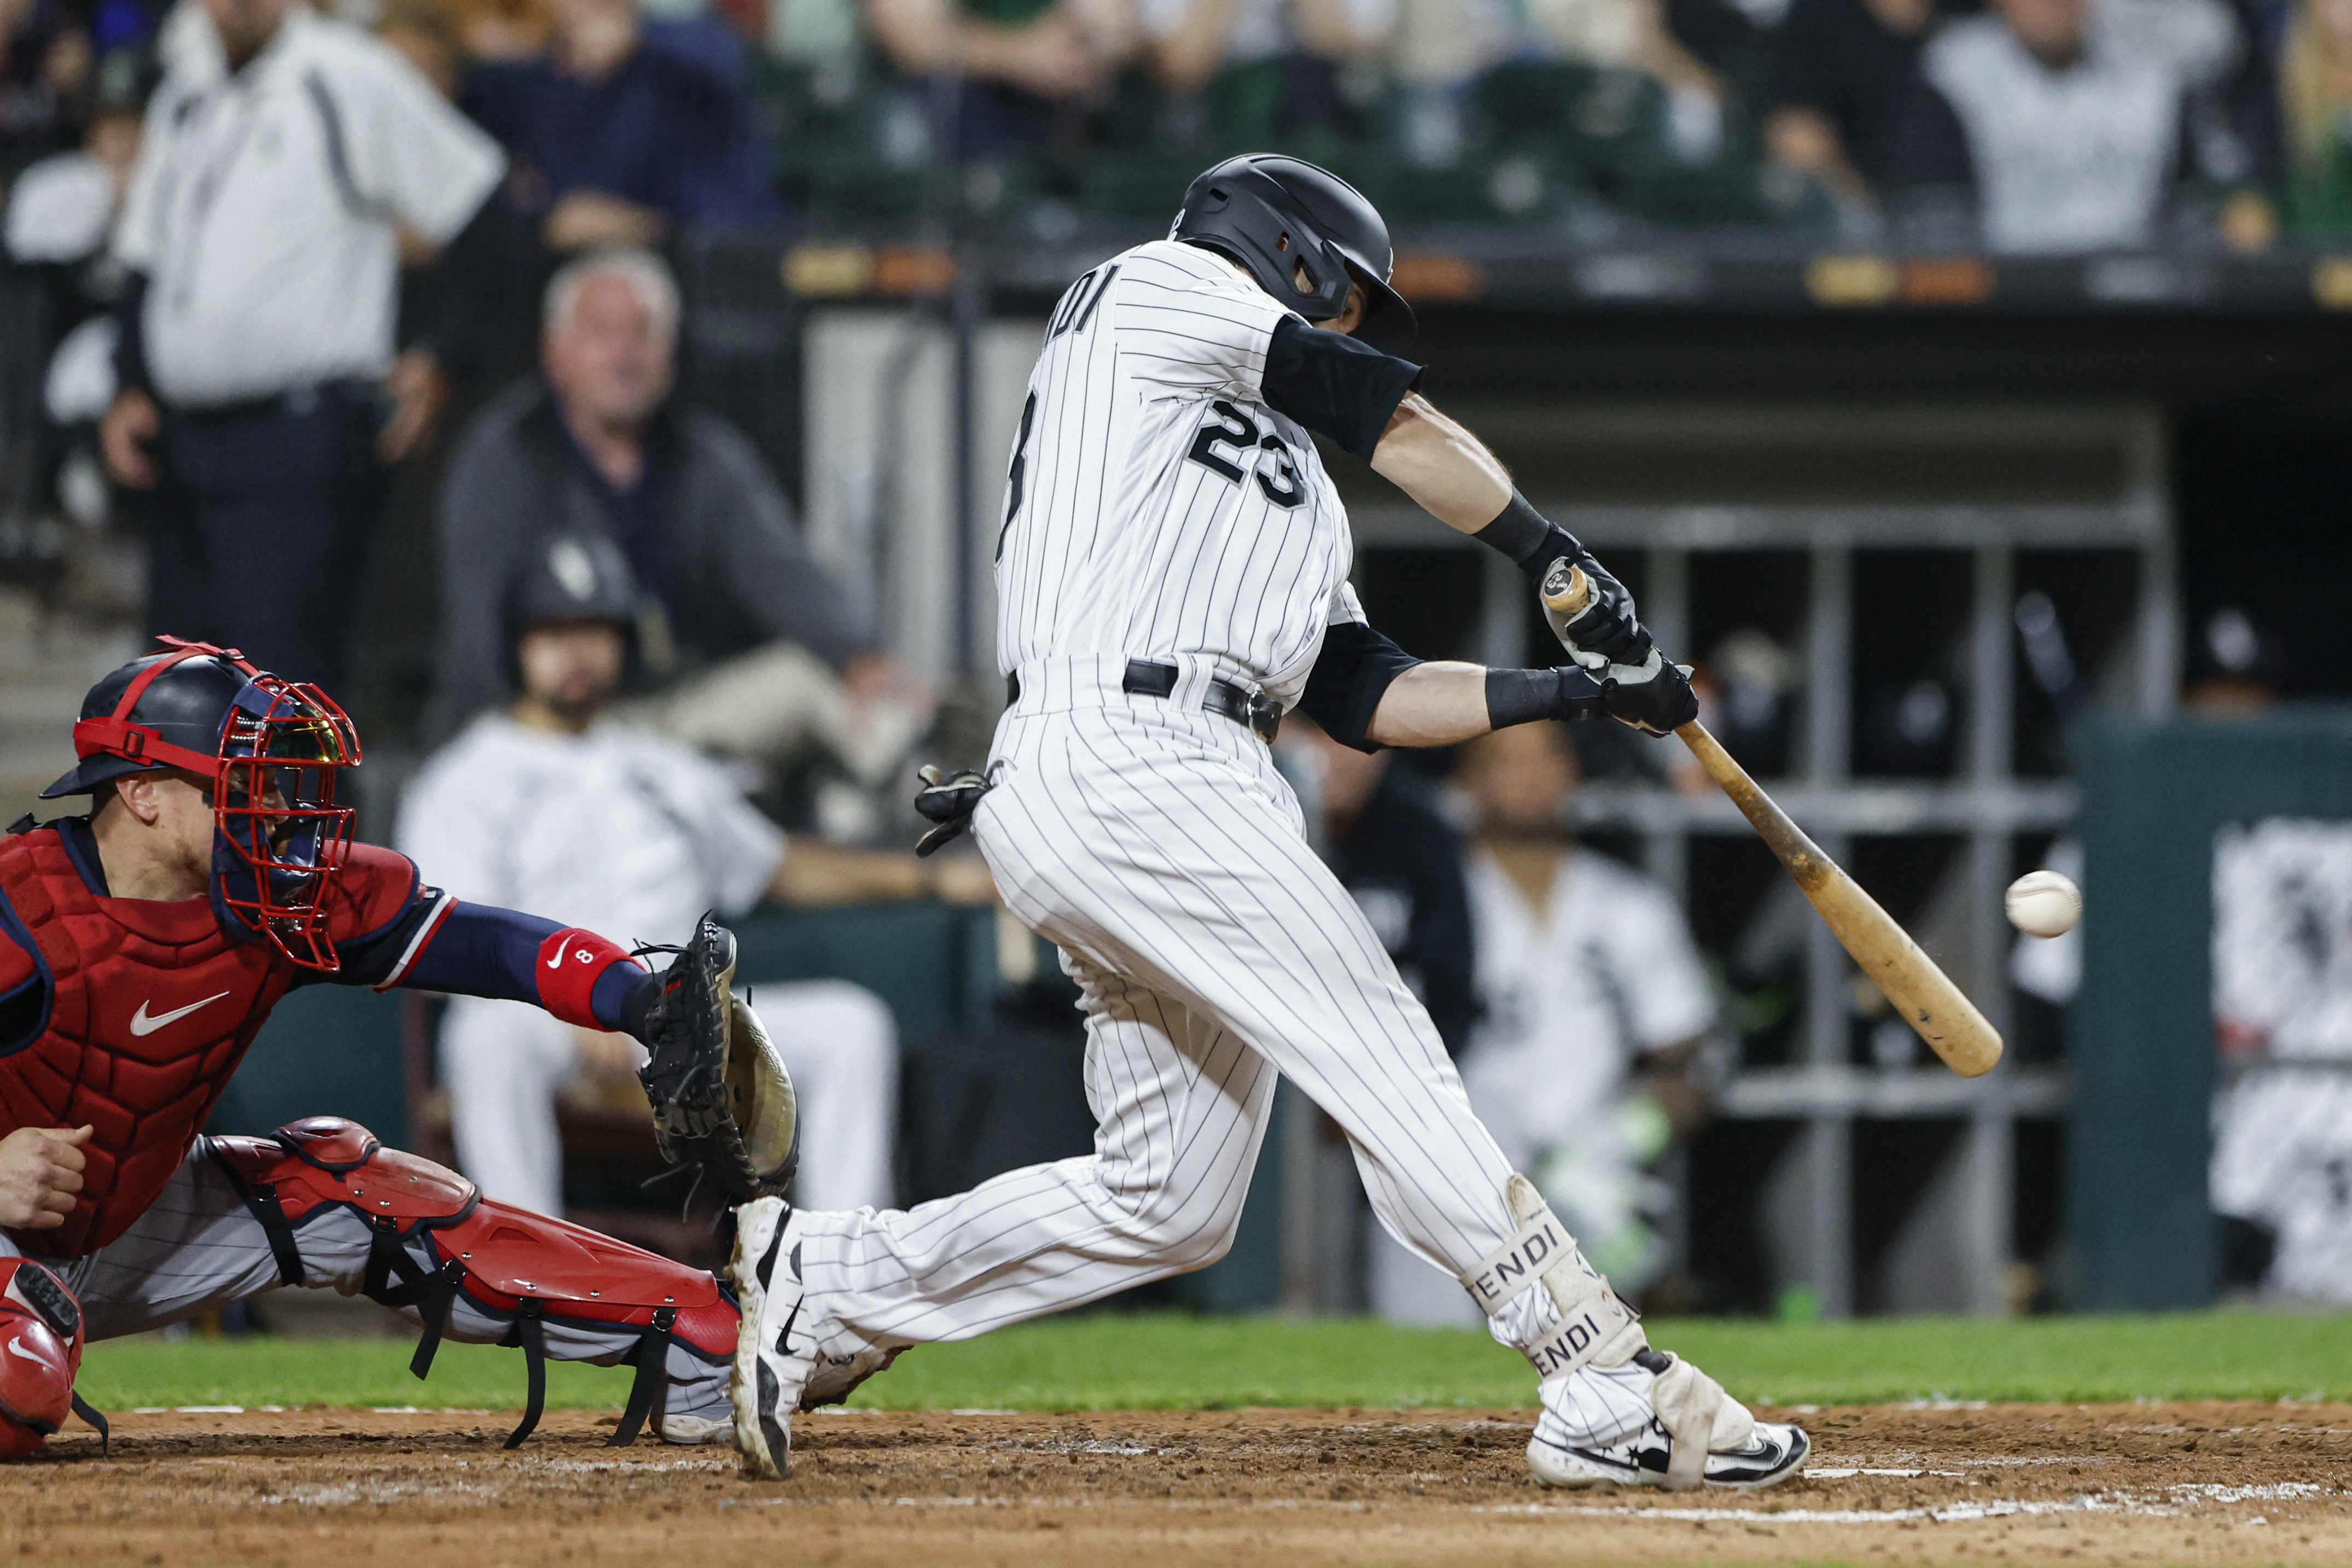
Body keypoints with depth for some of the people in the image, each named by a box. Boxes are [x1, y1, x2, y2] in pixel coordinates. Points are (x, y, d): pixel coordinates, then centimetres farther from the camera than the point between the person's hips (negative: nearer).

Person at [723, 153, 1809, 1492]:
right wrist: (1567, 565, 12)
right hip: (1122, 764, -10)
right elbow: (1405, 429, 6)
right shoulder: (1156, 289, 10)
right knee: (1388, 1065, -15)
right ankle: (1613, 1392, -21)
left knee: (1172, 1203, 6)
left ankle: (826, 1284, 16)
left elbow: (1367, 697, 22)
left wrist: (1575, 690, 14)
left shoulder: (1299, 494, 32)